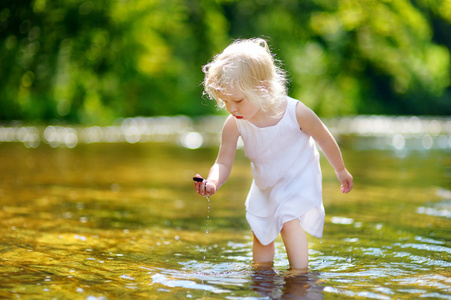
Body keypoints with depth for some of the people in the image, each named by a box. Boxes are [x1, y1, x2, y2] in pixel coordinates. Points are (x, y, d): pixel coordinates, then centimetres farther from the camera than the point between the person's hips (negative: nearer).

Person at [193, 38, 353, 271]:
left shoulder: (296, 113, -30)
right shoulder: (234, 125, -24)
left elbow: (324, 139, -12)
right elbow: (223, 163, -20)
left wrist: (341, 170, 3)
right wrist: (213, 182, -44)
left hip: (299, 178, -4)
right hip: (264, 185, 5)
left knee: (289, 221, -24)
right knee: (261, 232, 15)